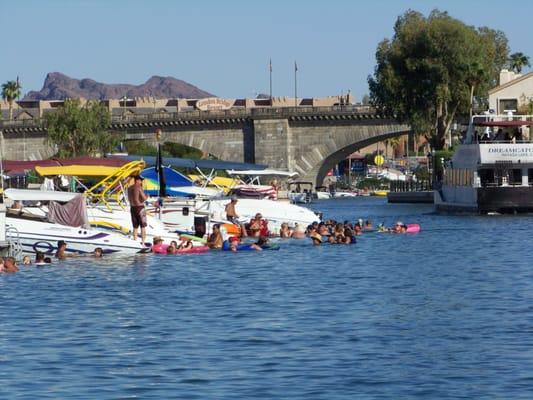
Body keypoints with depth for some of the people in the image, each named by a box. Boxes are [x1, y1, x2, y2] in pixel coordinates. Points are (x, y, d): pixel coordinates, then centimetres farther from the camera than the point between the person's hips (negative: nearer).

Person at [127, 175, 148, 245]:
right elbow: (144, 198, -14)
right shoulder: (139, 188, -12)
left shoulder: (129, 188, 10)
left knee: (135, 227, 13)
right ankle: (143, 242, -6)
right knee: (143, 226, -2)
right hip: (140, 207, -7)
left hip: (132, 208, 7)